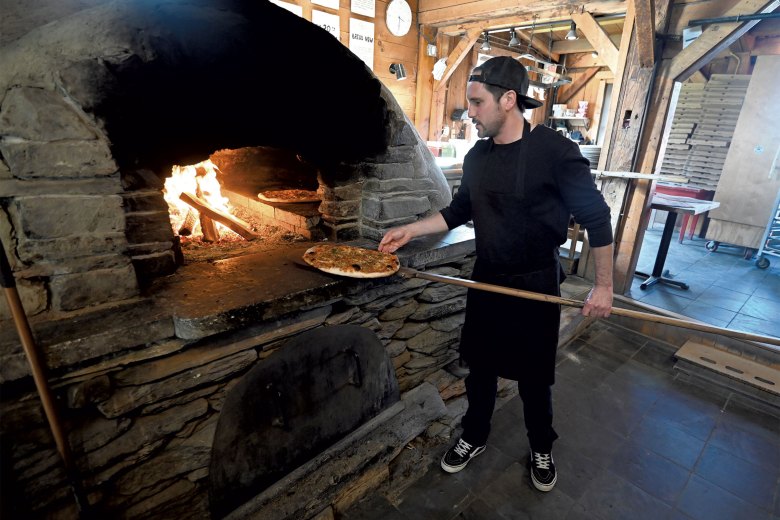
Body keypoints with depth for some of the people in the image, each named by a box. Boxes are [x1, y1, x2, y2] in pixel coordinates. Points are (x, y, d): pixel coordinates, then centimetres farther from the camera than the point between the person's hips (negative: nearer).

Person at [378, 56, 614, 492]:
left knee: (534, 375, 12)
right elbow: (459, 211, 13)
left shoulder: (554, 150, -16)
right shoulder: (477, 156, 2)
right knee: (479, 364, 16)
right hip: (486, 279, 5)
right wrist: (410, 230, 4)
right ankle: (474, 437, 40)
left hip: (536, 284, -5)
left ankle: (542, 448, 40)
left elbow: (596, 218, -11)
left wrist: (604, 285, -10)